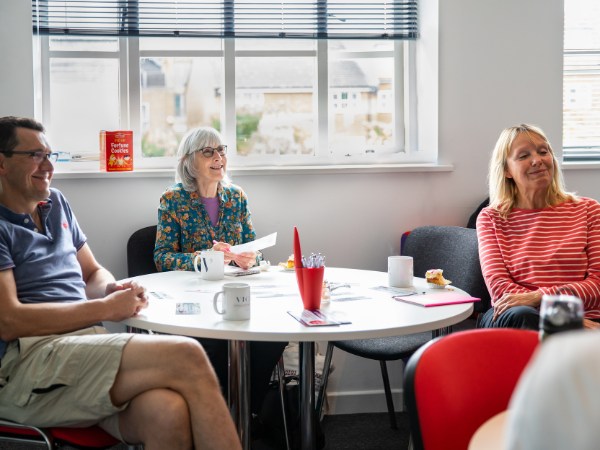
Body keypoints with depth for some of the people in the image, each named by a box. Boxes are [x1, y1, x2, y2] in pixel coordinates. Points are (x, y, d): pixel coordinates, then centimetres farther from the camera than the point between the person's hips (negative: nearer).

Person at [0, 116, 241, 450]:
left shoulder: (56, 203, 22)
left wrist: (114, 289, 4)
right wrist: (106, 308, -7)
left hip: (89, 343, 6)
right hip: (28, 362, -6)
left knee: (169, 412, -30)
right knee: (187, 358, -26)